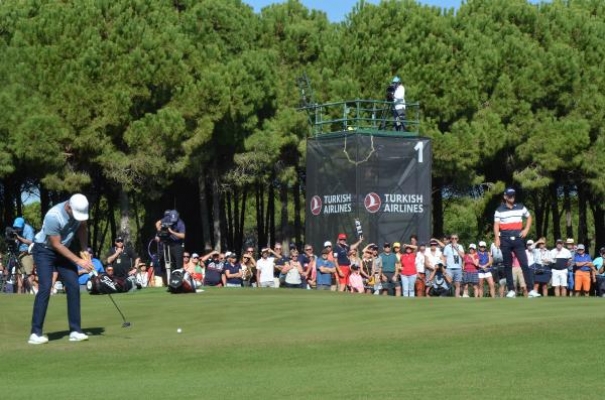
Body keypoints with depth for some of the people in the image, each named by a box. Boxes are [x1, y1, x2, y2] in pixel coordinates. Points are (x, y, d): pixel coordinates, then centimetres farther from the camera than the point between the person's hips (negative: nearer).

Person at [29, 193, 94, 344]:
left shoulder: (81, 209, -15)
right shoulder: (53, 216, -33)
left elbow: (82, 228, 5)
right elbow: (56, 245, -24)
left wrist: (84, 250, -8)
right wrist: (78, 261, -22)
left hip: (64, 250, 6)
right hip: (45, 250, -6)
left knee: (73, 286, -5)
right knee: (45, 288, -17)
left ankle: (75, 331, -3)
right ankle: (36, 333, -15)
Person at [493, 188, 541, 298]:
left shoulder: (520, 207, 10)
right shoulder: (500, 210, 2)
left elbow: (529, 217, 23)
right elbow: (496, 225, -3)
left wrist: (526, 230, 9)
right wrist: (497, 238, -16)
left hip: (518, 239, 1)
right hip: (505, 240, -1)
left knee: (525, 264, -7)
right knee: (507, 266, 3)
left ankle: (531, 290, -11)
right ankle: (511, 290, 9)